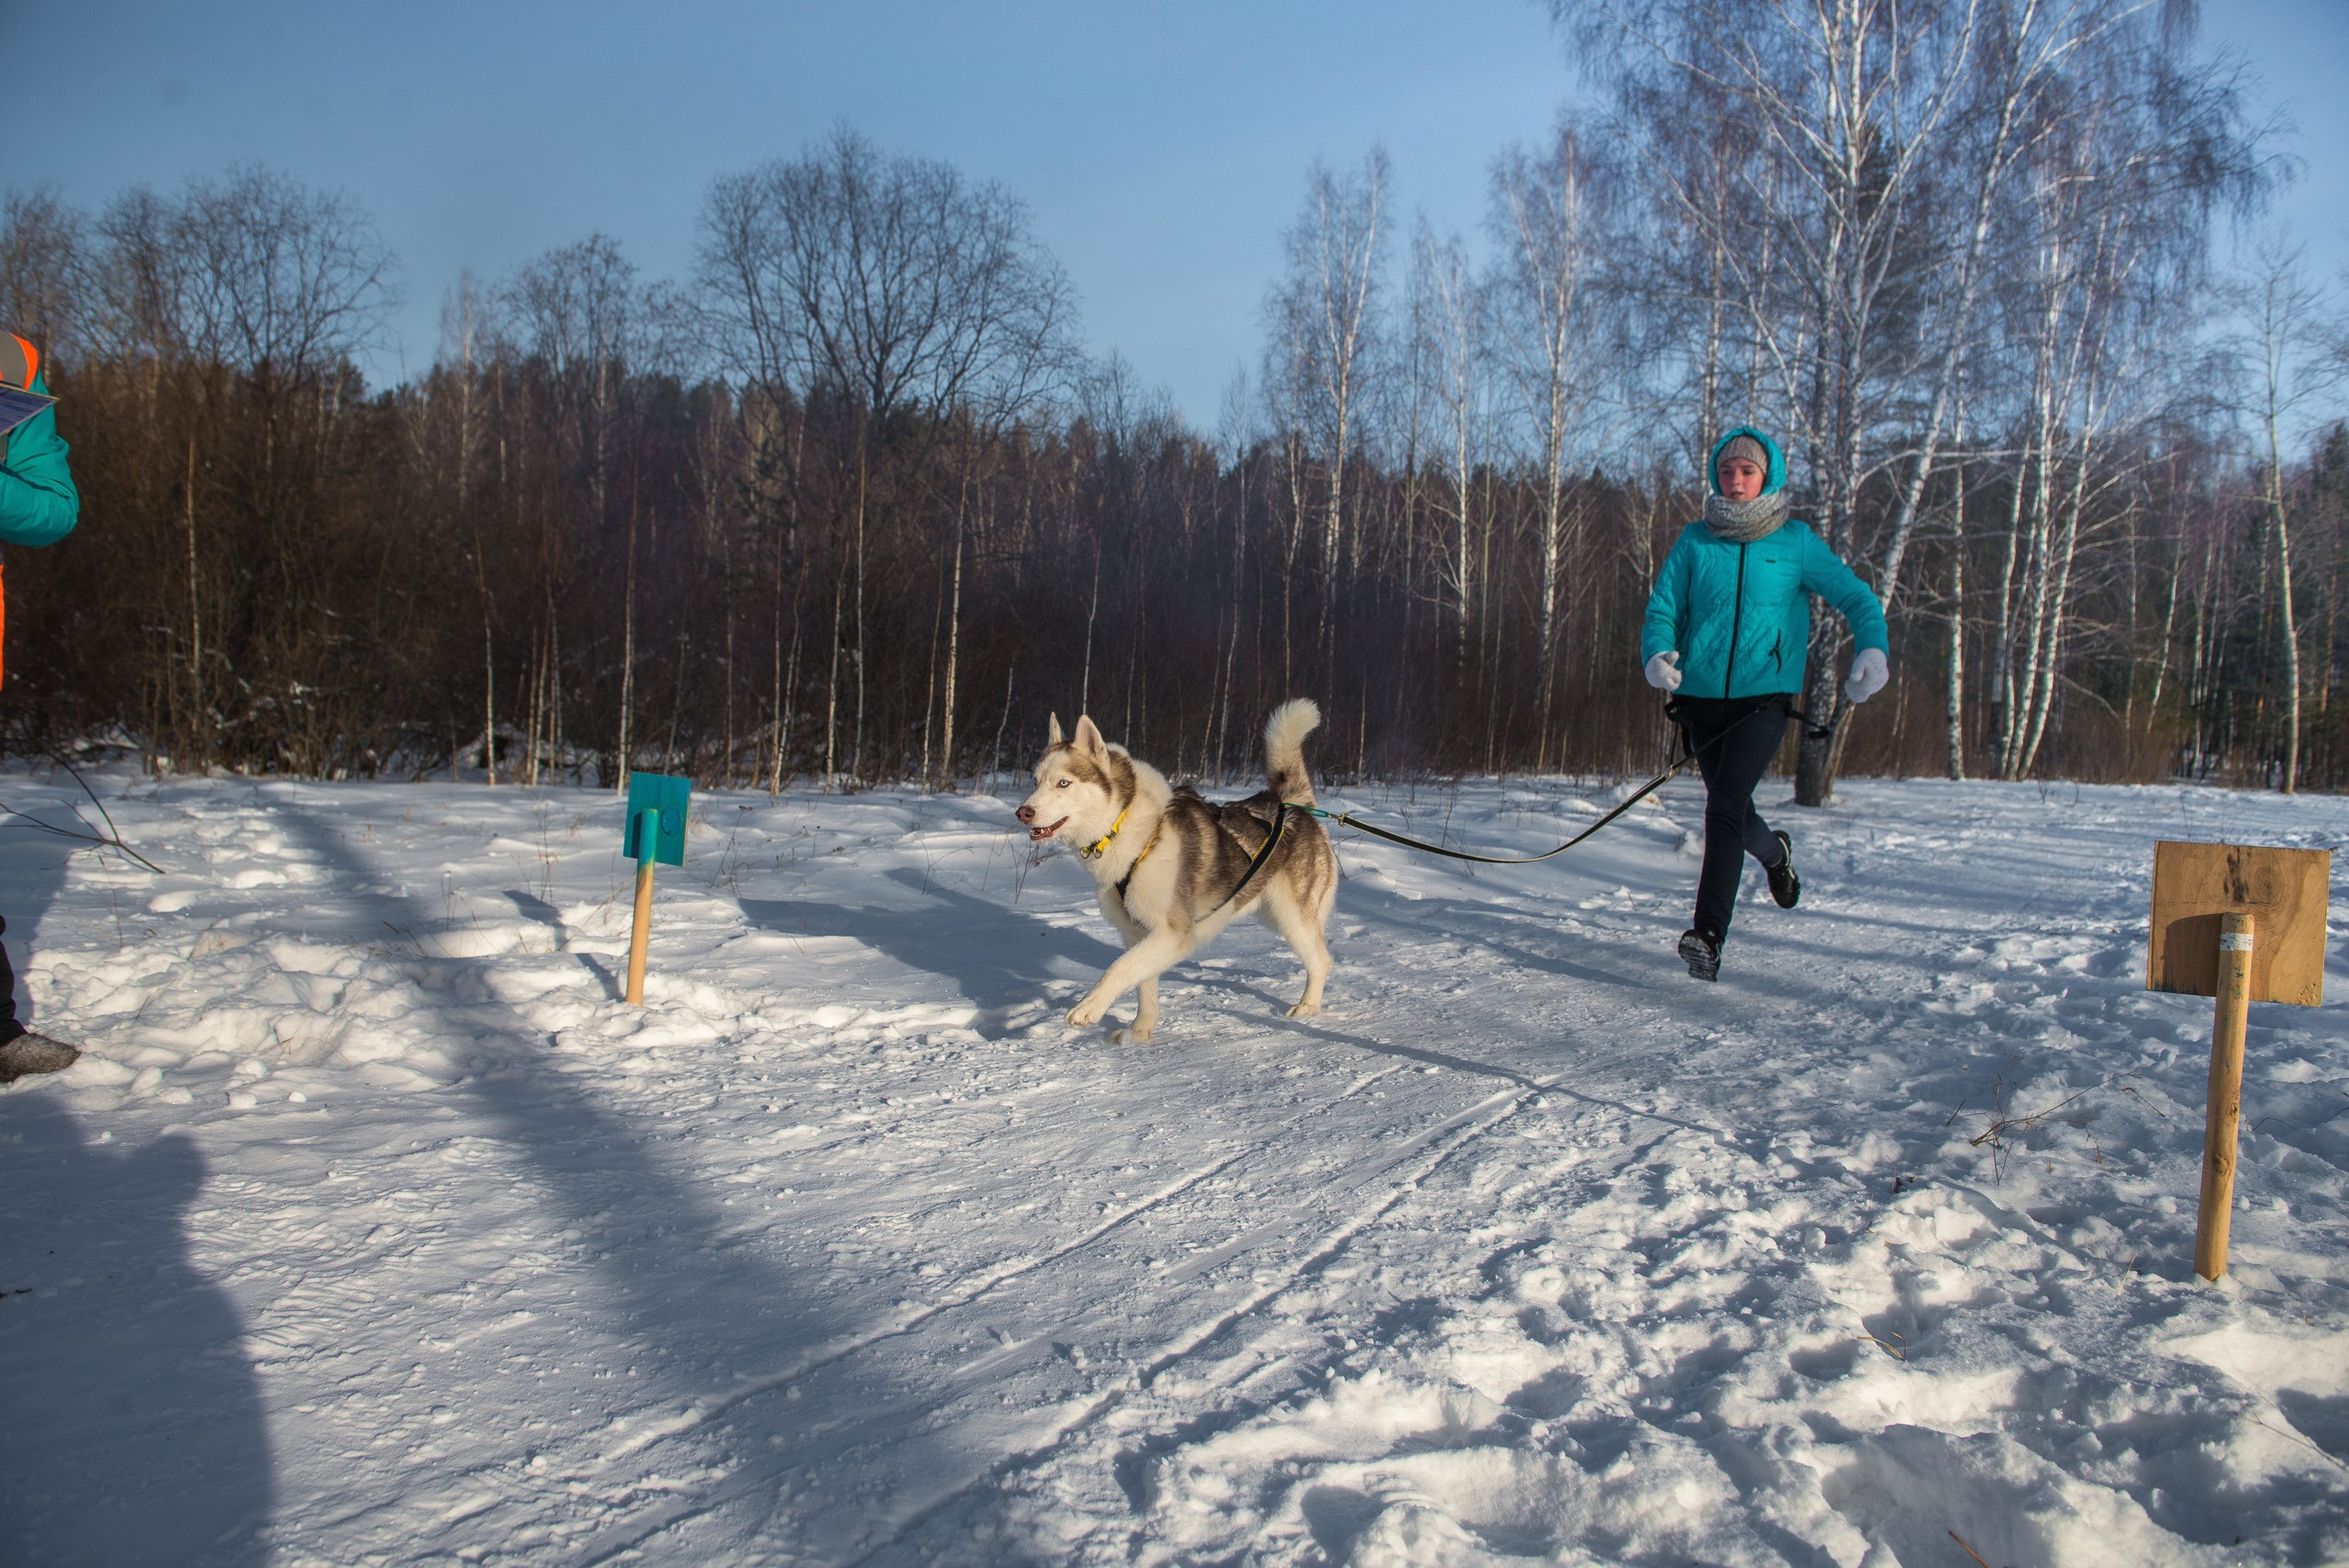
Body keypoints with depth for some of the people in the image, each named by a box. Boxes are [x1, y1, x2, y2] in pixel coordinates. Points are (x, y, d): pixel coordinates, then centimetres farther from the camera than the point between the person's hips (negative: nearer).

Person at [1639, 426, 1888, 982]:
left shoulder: (1795, 542, 1)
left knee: (1725, 808, -20)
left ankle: (1709, 937, -20)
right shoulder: (1695, 541, 4)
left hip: (1764, 698, -3)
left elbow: (1855, 596, 2)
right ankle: (1775, 853, 53)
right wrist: (1658, 652, -19)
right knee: (1730, 811, 19)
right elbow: (1663, 608, 3)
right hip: (1702, 700, 3)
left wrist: (1872, 647, -17)